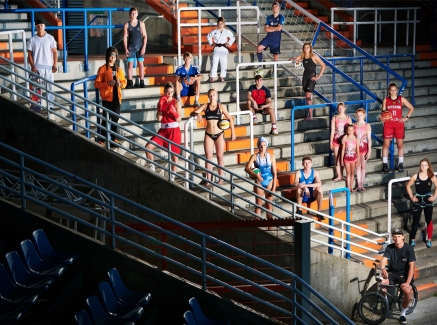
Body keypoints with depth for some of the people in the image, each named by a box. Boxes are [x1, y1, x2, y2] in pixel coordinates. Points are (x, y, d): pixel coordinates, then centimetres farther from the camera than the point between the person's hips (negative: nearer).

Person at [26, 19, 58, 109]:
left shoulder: (50, 38, 0)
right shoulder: (32, 39, -1)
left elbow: (55, 52, 2)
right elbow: (29, 54, 1)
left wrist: (55, 65, -4)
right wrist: (33, 66, -9)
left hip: (48, 66, 0)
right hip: (37, 67, 0)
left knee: (50, 86, 3)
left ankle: (50, 105, 9)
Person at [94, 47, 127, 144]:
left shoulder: (119, 69, 11)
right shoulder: (102, 69, -5)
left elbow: (124, 82, 17)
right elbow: (97, 84, -8)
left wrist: (120, 84, -5)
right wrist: (108, 83, -20)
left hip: (117, 97, 5)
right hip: (107, 97, -5)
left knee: (115, 118, 11)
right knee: (105, 119, -6)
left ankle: (114, 138, 22)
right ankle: (102, 139, -3)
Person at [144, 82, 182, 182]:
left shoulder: (176, 103, -1)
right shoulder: (161, 102, 7)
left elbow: (179, 119, -6)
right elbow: (159, 118, -2)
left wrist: (173, 111, -21)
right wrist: (160, 106, -9)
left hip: (174, 131, -3)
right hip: (163, 130, 3)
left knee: (174, 154, 2)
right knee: (148, 147, -13)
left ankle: (172, 178, 11)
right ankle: (151, 167, 6)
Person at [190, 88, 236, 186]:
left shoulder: (221, 107, -2)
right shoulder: (205, 106, 1)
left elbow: (230, 119, 4)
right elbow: (192, 113, -5)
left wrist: (232, 132, 1)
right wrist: (197, 114, -28)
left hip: (219, 134, -1)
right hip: (208, 135, 1)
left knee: (220, 157, 5)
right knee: (208, 157, 1)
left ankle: (221, 179, 10)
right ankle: (208, 180, 5)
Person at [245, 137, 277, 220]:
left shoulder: (271, 157, -1)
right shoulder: (255, 156, -5)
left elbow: (274, 173, -1)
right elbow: (247, 168, -18)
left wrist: (274, 188, -6)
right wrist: (256, 175, -33)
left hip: (269, 182, 1)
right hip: (259, 182, -1)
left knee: (269, 205, 6)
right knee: (258, 205, 1)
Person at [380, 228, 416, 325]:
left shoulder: (408, 248, -12)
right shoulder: (390, 248, -4)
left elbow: (411, 266, -16)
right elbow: (384, 260, -17)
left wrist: (407, 282, -25)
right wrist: (383, 268, -42)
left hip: (404, 275, -2)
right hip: (392, 273, 2)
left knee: (407, 290, -33)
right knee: (382, 283, -31)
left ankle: (403, 313, -8)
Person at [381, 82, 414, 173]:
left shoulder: (401, 99, 3)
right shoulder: (385, 100, 4)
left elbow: (411, 108, 11)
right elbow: (383, 112, 8)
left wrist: (406, 117, 2)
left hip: (399, 124, 0)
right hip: (388, 124, 0)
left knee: (400, 144, 4)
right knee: (386, 144, -2)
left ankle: (400, 164, 11)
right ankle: (385, 163, 3)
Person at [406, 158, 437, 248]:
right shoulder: (415, 176, -7)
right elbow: (408, 186, 4)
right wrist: (411, 197, -1)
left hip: (428, 201, 1)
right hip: (418, 201, 0)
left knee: (429, 221, 9)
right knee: (415, 221, 3)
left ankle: (429, 240, 21)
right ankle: (412, 239, 14)